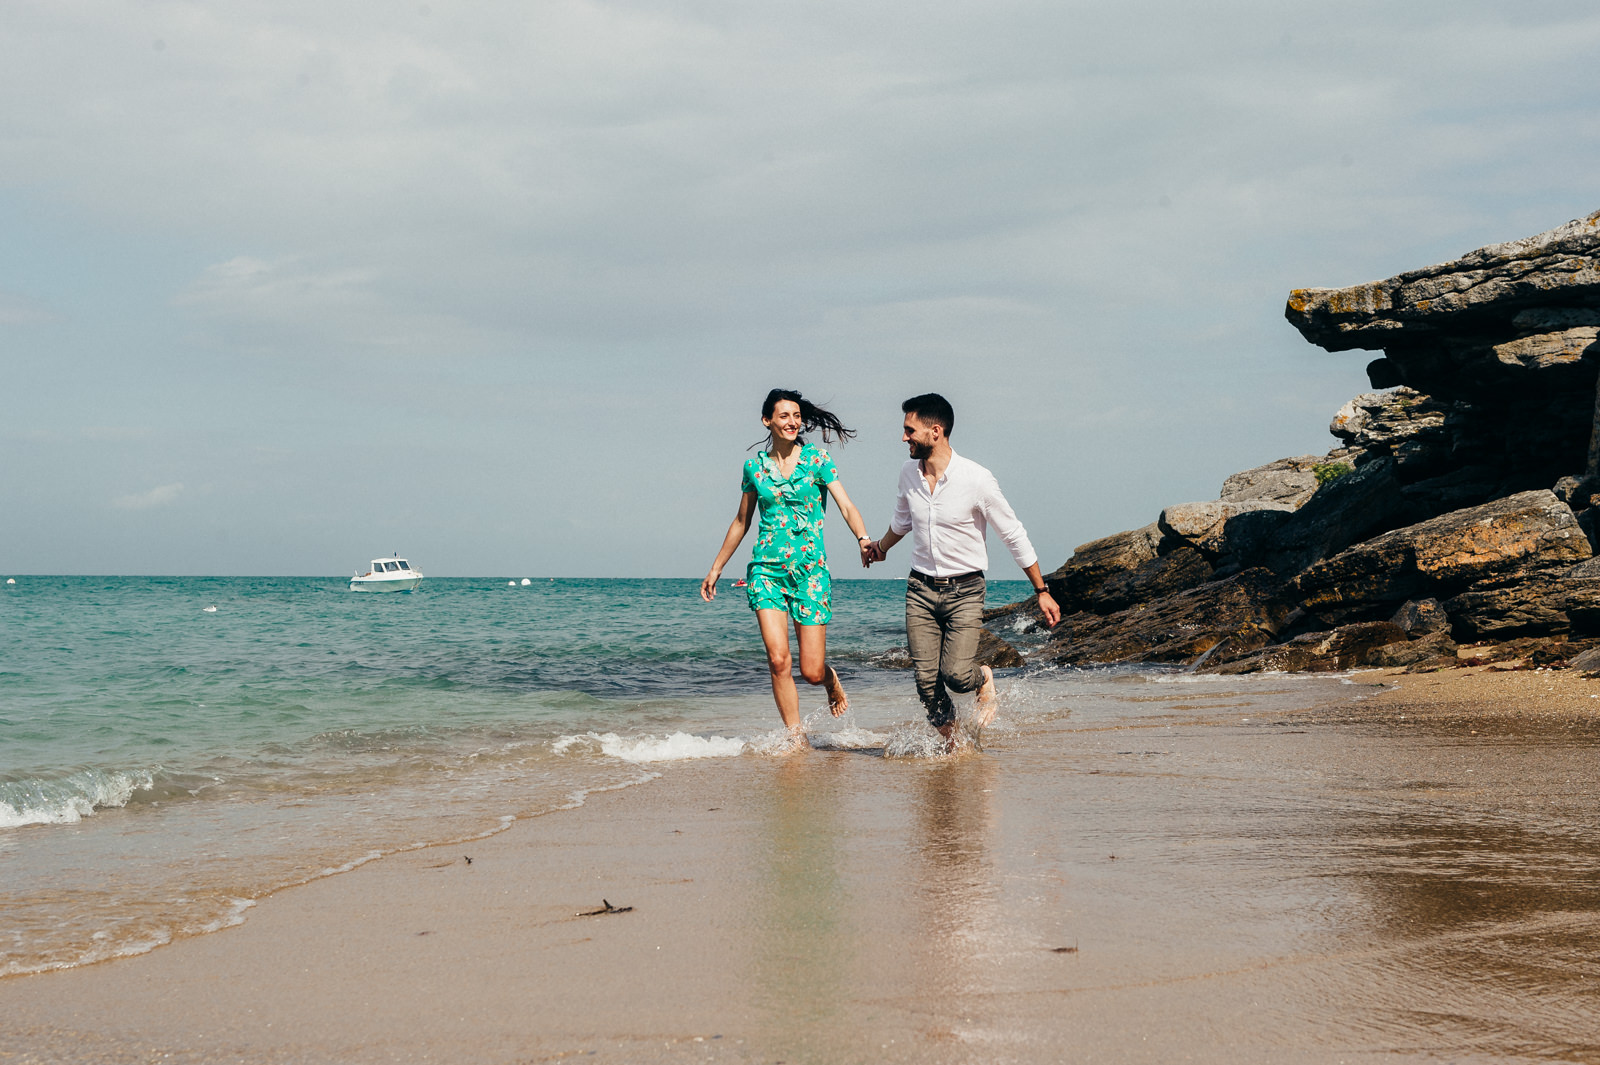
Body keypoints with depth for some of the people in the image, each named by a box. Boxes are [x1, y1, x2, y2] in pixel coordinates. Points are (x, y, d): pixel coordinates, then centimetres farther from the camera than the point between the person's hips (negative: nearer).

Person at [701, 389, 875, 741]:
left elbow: (846, 505, -7)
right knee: (778, 660, -15)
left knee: (812, 671, -3)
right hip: (767, 567, 1)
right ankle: (796, 737, -2)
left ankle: (831, 679, 34)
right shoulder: (755, 467, 7)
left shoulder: (816, 458, 1)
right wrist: (716, 568, 22)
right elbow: (741, 522, 18)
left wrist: (863, 537, -28)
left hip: (811, 569, -1)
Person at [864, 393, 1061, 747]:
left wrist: (1042, 592, -4)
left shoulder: (976, 479, -16)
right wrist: (881, 546, 41)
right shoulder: (909, 473, 0)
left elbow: (1014, 535, -7)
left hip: (964, 590, -4)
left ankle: (983, 679, 18)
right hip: (921, 588, 4)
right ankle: (950, 742, 15)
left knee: (956, 674, -17)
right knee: (927, 680, -6)